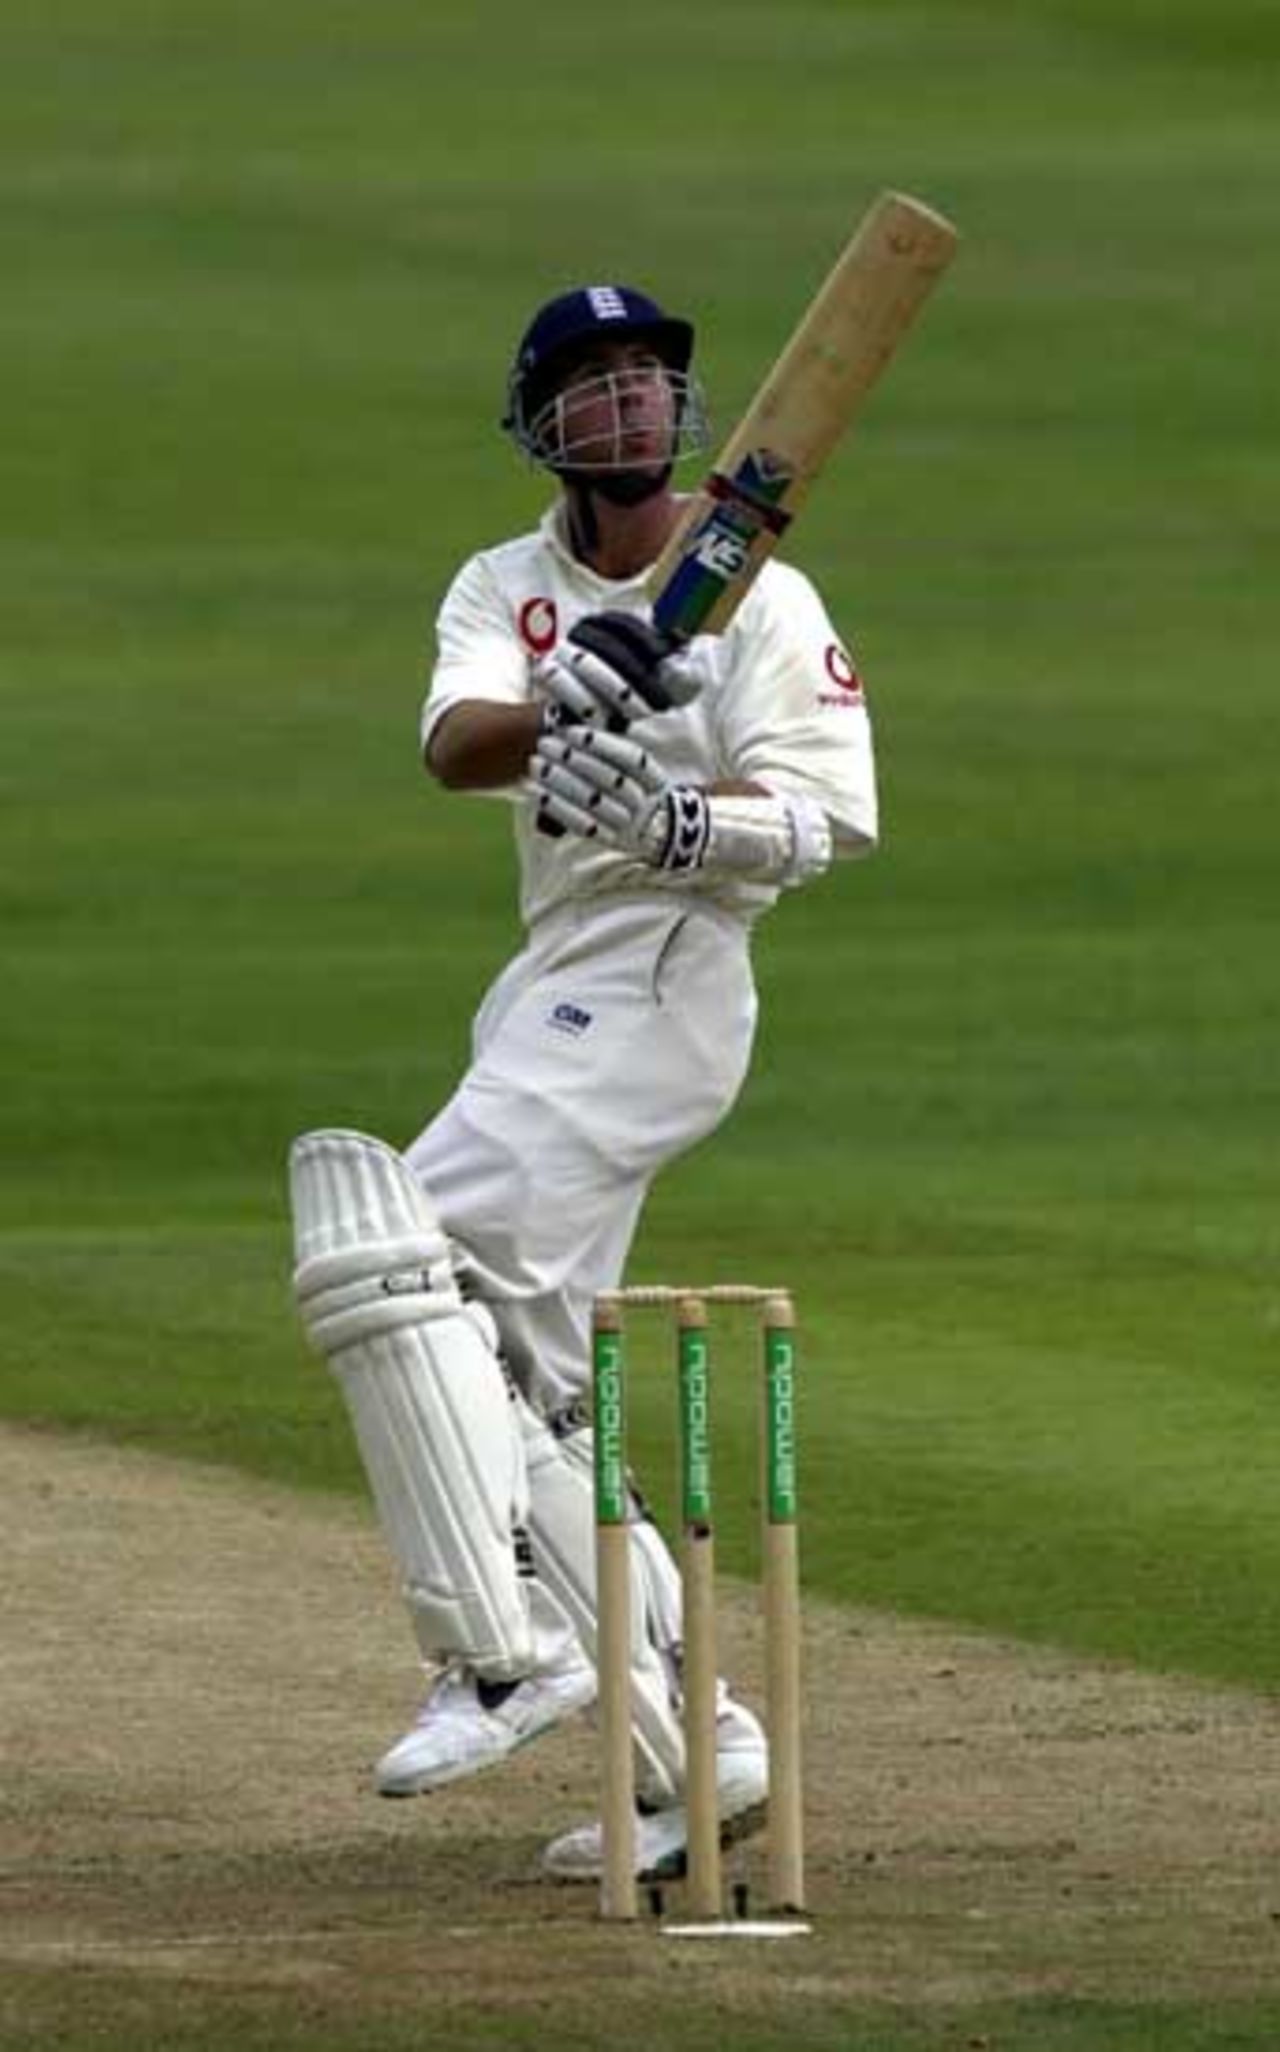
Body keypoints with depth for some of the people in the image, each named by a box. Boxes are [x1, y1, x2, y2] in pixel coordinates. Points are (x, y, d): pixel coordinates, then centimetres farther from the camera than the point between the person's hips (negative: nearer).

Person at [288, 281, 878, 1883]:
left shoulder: (760, 599, -3)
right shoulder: (503, 593, 12)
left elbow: (829, 817, -11)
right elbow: (454, 746, -9)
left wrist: (669, 818, -29)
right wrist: (563, 708, -32)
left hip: (664, 980, -8)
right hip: (552, 998, 8)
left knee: (400, 1242, -24)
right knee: (515, 1399, 7)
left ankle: (501, 1647, -25)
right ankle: (694, 1751, 11)